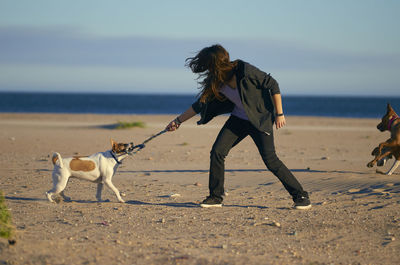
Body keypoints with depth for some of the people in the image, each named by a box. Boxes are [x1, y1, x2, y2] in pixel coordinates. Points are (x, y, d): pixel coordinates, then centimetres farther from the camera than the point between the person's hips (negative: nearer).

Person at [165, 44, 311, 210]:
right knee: (217, 152, -7)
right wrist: (178, 121, 7)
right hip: (239, 119, 6)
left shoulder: (245, 71, -25)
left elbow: (272, 85, -16)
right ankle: (216, 197, 6)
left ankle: (301, 196, -2)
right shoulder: (215, 83, -6)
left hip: (260, 119, -6)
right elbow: (200, 104, 6)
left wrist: (279, 114, -14)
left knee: (270, 160, -14)